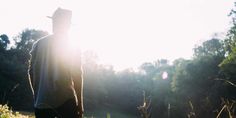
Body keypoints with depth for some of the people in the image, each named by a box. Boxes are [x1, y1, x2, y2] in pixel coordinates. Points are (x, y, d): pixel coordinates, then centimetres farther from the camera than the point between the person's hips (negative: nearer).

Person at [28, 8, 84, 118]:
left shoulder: (38, 44, 8)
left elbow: (31, 72, 8)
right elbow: (77, 74, -3)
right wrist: (80, 103, 1)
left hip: (41, 101, 4)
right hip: (65, 100, -3)